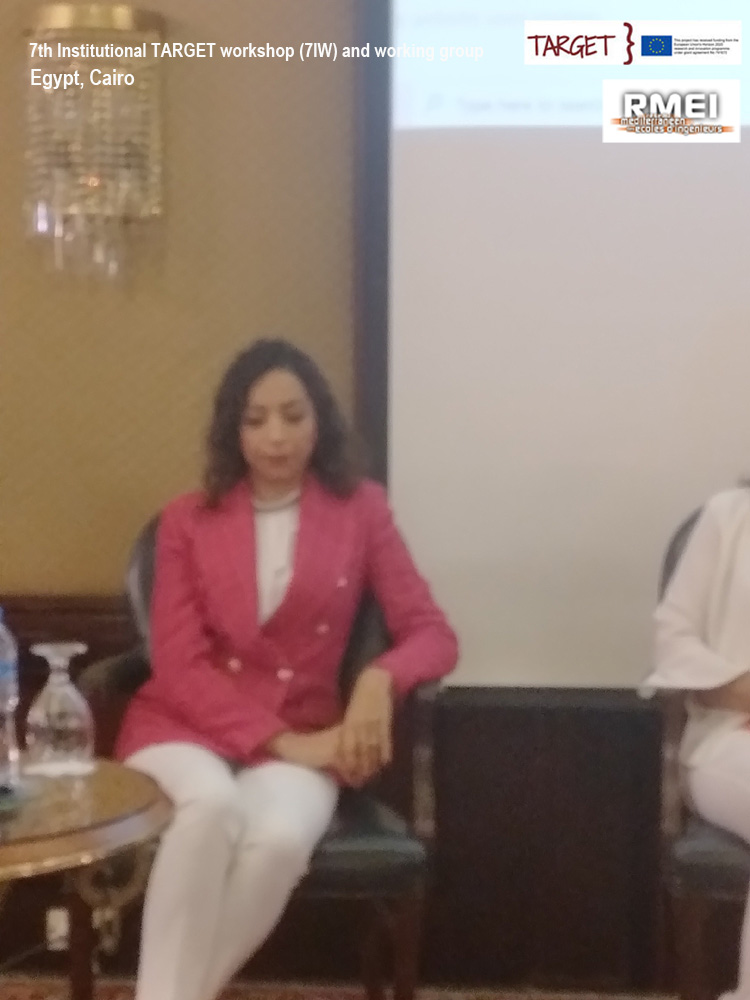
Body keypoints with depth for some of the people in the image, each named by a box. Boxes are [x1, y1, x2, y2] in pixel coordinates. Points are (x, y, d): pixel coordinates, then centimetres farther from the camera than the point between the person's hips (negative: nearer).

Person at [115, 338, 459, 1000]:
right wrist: (278, 739, -16)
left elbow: (433, 634, 2)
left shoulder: (360, 510, 6)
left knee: (281, 838, -34)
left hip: (299, 737, 0)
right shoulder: (186, 520, 5)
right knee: (212, 805, -35)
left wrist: (379, 680, -21)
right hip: (186, 726, 0)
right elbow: (178, 665, -3)